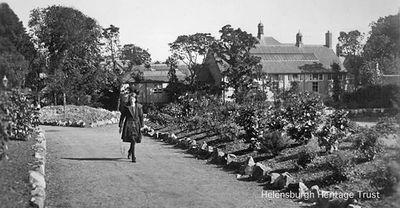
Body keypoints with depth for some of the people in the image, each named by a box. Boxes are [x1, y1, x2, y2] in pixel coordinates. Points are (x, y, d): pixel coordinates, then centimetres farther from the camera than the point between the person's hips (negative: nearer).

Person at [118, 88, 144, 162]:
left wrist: (141, 126, 7)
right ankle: (133, 156, -7)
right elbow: (122, 117, 3)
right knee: (132, 140, -13)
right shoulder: (126, 107, -1)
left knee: (134, 140, 9)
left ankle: (130, 151, 40)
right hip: (129, 125, -3)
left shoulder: (139, 107, 5)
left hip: (136, 125, 3)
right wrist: (121, 126, 1)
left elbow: (141, 116, 9)